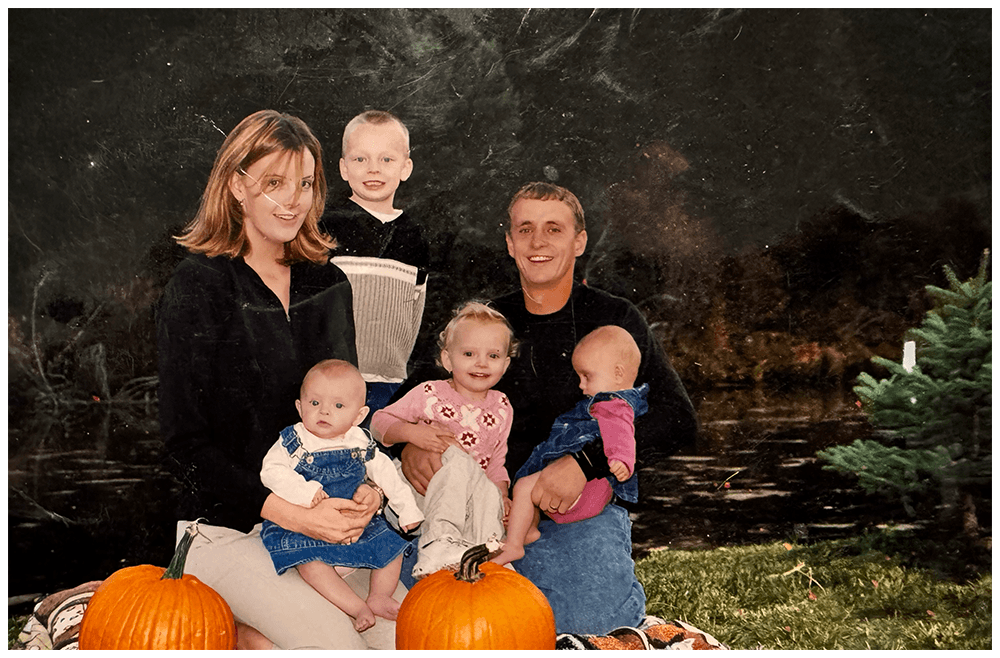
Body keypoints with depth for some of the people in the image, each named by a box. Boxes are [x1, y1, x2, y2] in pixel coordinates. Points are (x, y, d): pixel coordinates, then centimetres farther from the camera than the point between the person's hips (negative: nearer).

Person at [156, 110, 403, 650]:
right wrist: (292, 514, -21)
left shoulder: (328, 283, 8)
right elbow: (186, 445, -12)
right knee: (338, 644, -21)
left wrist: (363, 487, -8)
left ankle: (243, 623, 10)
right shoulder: (197, 288, -10)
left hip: (319, 517, 6)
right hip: (227, 528, -5)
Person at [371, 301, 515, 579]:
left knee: (490, 495, -32)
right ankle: (439, 542, -44)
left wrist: (500, 494, 0)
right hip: (423, 490, -3)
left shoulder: (501, 407, 11)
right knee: (459, 461, -35)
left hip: (476, 491, 3)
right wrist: (411, 432, -20)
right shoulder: (429, 394, -2)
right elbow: (380, 421, 0)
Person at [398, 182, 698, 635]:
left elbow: (677, 419, -11)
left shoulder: (614, 320, 0)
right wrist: (412, 443, -9)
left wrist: (585, 462, -24)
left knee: (591, 628, -25)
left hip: (583, 512, -3)